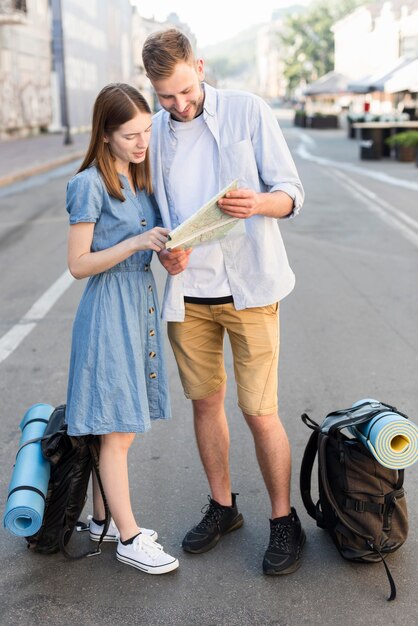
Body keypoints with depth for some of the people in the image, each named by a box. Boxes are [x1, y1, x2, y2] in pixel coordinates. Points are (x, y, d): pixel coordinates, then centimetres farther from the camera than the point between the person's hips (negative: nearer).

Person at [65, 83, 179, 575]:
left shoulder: (141, 179, 10)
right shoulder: (91, 185, -13)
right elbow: (78, 264, -14)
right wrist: (136, 243, -23)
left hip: (141, 302, 8)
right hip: (109, 309, -8)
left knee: (115, 428, 15)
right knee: (118, 431, 0)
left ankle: (102, 518, 28)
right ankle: (128, 538, 10)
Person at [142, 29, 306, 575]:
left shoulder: (248, 111, -3)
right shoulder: (154, 132, 7)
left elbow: (290, 192, -4)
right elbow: (154, 211, 13)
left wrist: (257, 203, -27)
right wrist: (163, 251, -8)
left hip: (248, 288, -4)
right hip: (187, 292, 4)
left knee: (260, 412, -2)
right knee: (205, 402, 13)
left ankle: (284, 520, 17)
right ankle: (222, 506, 32)